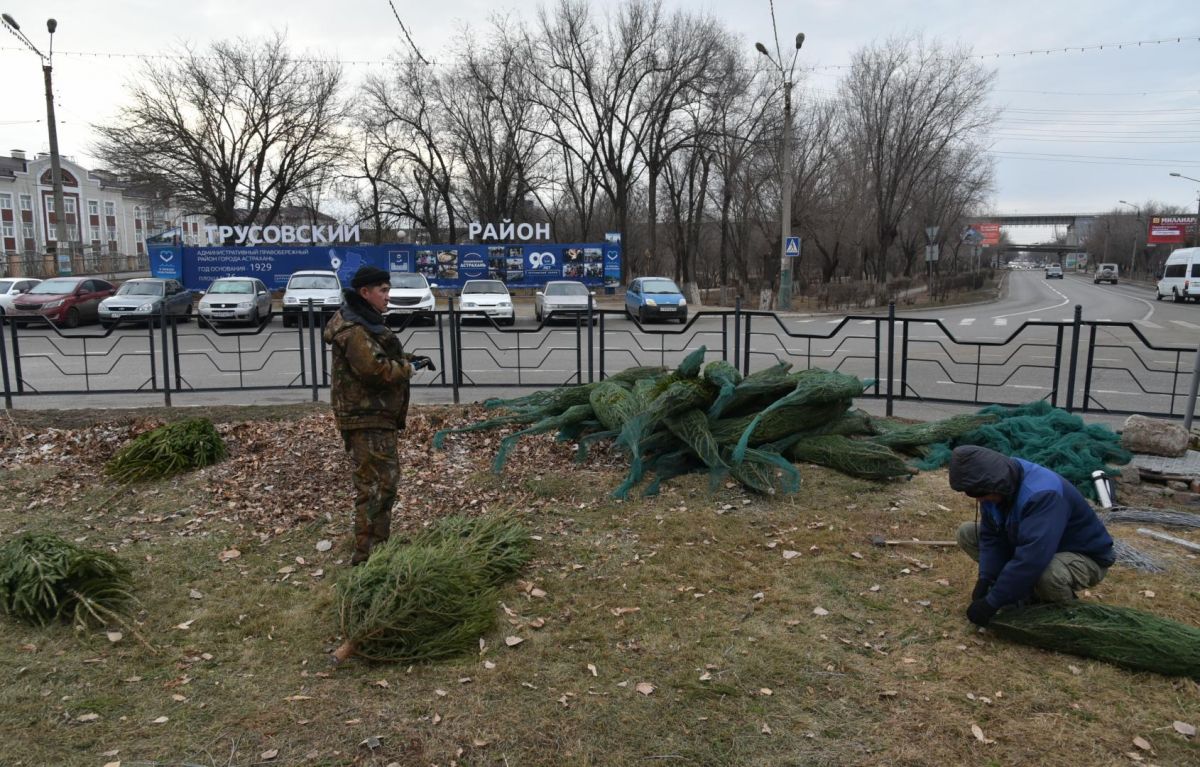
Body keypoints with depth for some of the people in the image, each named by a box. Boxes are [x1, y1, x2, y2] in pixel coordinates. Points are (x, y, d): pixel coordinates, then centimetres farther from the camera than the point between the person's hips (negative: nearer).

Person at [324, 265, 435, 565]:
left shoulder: (366, 322, 17)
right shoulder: (354, 330, -19)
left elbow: (384, 356, 25)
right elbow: (375, 369, -27)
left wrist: (409, 358, 8)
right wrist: (409, 367, -14)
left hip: (376, 416, 11)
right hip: (366, 419, -11)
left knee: (386, 479, 20)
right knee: (375, 484, -9)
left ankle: (378, 544, 34)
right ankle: (367, 553, -4)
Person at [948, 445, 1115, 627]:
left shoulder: (1042, 494, -38)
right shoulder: (1000, 483, -13)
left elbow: (1031, 560, -44)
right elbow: (991, 536, -5)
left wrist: (991, 603, -39)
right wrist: (985, 580, -18)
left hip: (1086, 557, -8)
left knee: (1046, 574, -42)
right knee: (967, 533, 0)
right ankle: (1026, 589, 3)